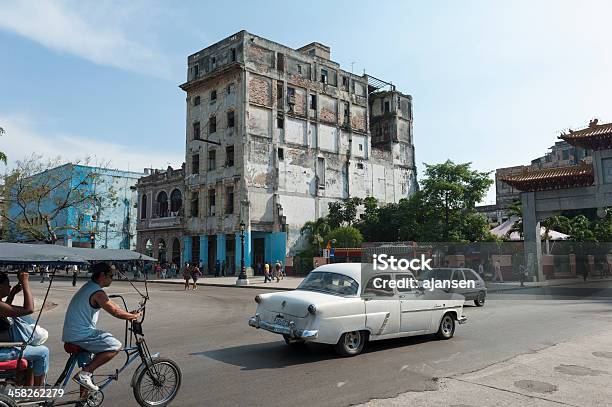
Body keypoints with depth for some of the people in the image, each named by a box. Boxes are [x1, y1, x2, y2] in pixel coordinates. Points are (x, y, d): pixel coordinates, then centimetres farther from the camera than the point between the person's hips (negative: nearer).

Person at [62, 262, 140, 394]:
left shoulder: (88, 287, 15)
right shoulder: (97, 293, -18)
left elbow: (111, 305, 19)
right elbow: (115, 312, -18)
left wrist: (130, 314, 13)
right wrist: (134, 316, -3)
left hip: (70, 334, 10)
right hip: (81, 335, -10)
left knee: (87, 366, 23)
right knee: (115, 346, -13)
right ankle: (85, 374, -11)